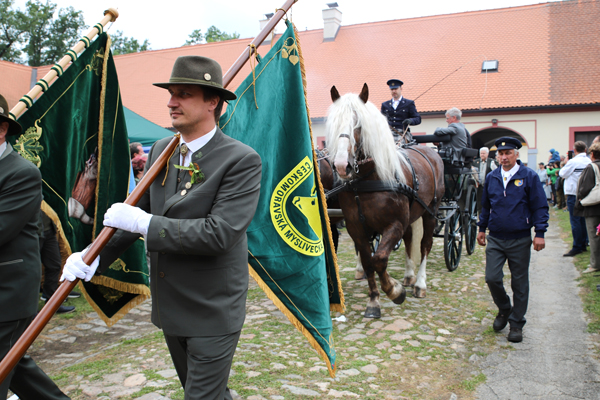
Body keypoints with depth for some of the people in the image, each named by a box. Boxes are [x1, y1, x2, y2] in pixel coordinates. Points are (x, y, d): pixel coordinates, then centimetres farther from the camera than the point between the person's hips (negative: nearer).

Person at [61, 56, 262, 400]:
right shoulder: (161, 150, 3)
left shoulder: (242, 160, -19)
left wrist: (144, 223, -23)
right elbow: (140, 213, 6)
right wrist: (95, 257, -7)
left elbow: (219, 233, -27)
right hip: (169, 305, 7)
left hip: (213, 311, -7)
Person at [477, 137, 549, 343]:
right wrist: (482, 229, 17)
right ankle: (504, 310, 25)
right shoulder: (491, 177, 7)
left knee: (519, 283, 6)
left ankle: (516, 323, 21)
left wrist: (540, 233, -9)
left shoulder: (529, 176, -4)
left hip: (520, 240, -3)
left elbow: (540, 207, -3)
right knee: (492, 278, -3)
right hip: (495, 239, 3)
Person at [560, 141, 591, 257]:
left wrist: (565, 164, 10)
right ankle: (583, 245, 21)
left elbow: (562, 174, -6)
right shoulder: (589, 161, 5)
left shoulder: (573, 162, -15)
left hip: (574, 194, -7)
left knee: (575, 221, -4)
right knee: (583, 220, 14)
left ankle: (577, 247, -2)